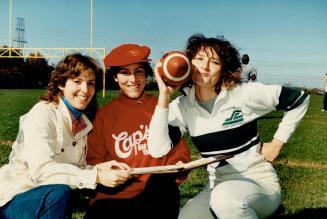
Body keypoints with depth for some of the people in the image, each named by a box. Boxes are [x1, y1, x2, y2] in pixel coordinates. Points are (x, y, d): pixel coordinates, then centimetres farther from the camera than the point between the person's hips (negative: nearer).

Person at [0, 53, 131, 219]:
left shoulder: (82, 121, 6)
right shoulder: (42, 113, -17)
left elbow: (74, 167, 2)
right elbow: (40, 169, -28)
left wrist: (98, 168, -17)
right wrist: (96, 176, -31)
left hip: (49, 196, 7)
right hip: (15, 197, -7)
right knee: (58, 193, -32)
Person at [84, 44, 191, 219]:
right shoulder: (105, 115, 9)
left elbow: (179, 150, 12)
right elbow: (95, 160, 11)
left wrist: (176, 167, -9)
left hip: (157, 197, 1)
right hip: (114, 196, 0)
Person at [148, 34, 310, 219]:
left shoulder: (244, 94, -15)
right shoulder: (181, 107, -6)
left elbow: (300, 99, -5)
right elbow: (158, 150, -21)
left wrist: (277, 143, -7)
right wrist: (164, 95, -20)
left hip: (259, 183, -4)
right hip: (218, 187, 4)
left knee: (225, 198, -35)